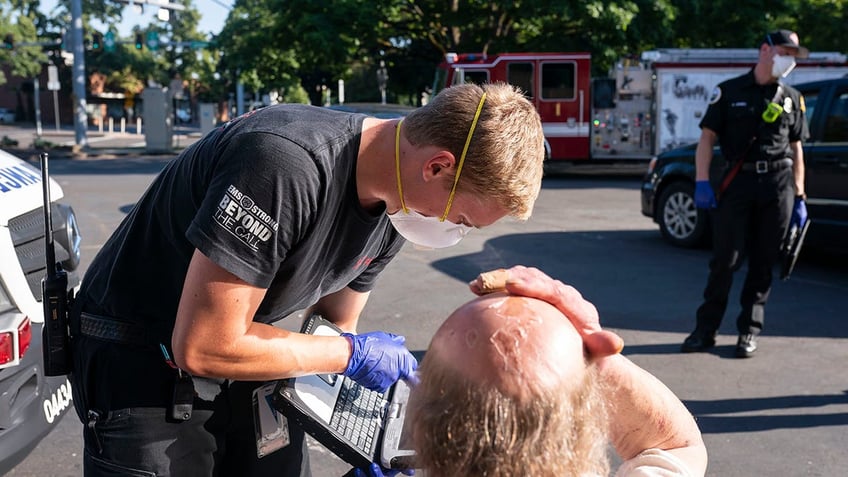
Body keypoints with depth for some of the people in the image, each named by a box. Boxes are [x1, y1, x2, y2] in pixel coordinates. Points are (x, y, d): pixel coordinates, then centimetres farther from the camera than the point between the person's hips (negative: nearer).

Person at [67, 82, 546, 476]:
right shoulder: (286, 162, -34)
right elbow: (202, 348, -30)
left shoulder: (395, 206, -7)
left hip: (238, 354, 7)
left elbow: (329, 333, 4)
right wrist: (353, 353, -21)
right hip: (143, 366, -6)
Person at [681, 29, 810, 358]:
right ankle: (706, 329, 5)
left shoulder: (791, 98, 15)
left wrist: (799, 197, 8)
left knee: (764, 262, 4)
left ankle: (749, 331, 13)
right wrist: (702, 182, -11)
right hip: (738, 182, -3)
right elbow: (707, 137, 2)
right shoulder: (729, 91, 6)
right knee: (725, 259, -4)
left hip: (778, 183, 3)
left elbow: (796, 149, 15)